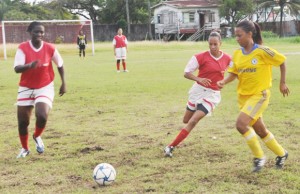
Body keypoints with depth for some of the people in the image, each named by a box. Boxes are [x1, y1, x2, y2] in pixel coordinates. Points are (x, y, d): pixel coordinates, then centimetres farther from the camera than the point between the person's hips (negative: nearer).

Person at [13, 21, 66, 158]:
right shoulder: (22, 48, -13)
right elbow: (17, 69, -25)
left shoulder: (50, 48, -10)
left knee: (42, 116, -23)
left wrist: (63, 83, 4)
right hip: (26, 88, 1)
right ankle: (25, 148, 29)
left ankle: (37, 137, 11)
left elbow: (60, 65, 6)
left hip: (45, 87, -1)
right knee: (22, 121, 3)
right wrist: (30, 65, -44)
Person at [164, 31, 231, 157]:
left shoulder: (227, 59, -2)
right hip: (198, 90, 1)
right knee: (186, 120, 15)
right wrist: (198, 79, -27)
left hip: (213, 94, -1)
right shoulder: (201, 57, -10)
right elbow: (186, 73, -9)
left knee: (193, 121, -14)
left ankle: (171, 147, -11)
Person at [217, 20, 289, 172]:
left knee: (241, 124, -22)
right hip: (243, 96, 7)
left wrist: (282, 83, 0)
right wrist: (224, 81, -15)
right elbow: (234, 73, 5)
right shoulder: (237, 54, 2)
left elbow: (282, 62, -4)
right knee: (260, 130, 15)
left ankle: (259, 157, -4)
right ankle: (281, 154, 37)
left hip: (259, 95, -6)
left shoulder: (262, 51, -15)